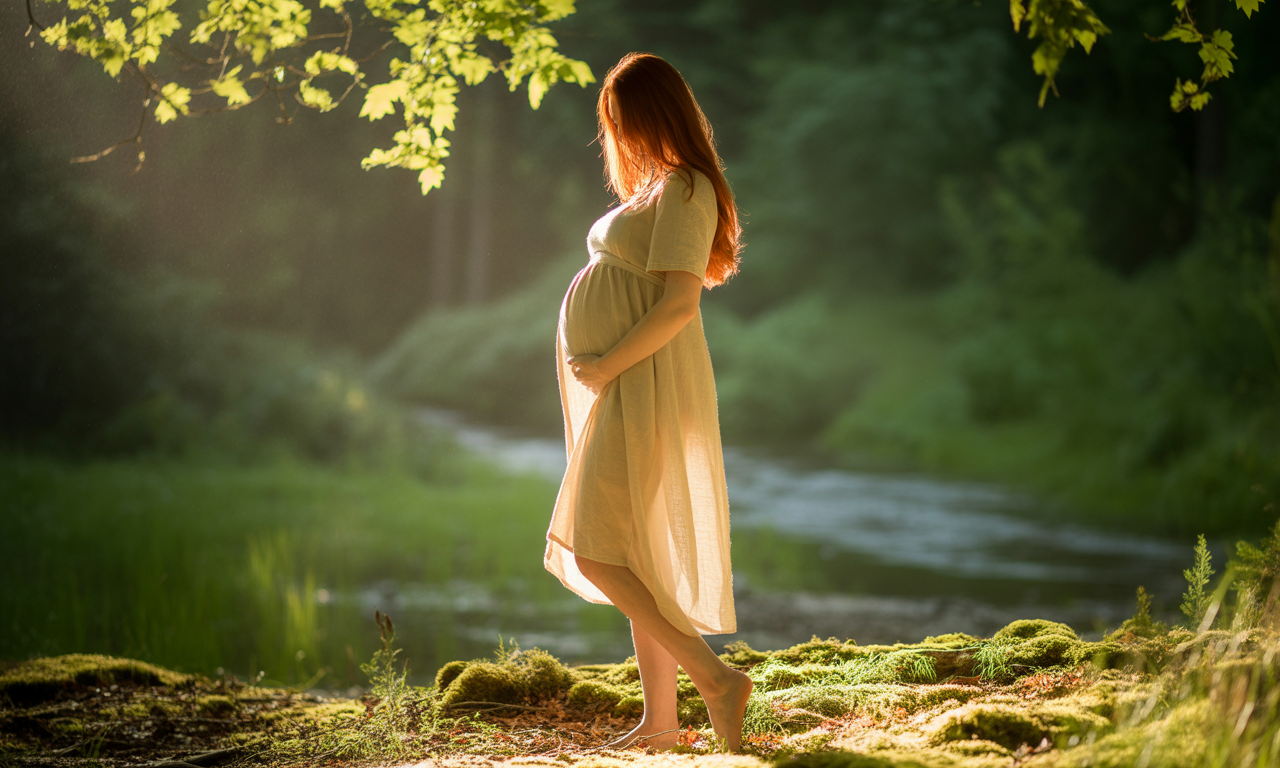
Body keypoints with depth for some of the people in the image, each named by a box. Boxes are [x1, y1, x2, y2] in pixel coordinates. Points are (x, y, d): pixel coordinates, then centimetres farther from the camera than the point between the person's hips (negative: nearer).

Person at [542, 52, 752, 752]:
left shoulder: (685, 190, -12)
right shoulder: (656, 190, 18)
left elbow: (679, 302, -22)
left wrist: (605, 366, -19)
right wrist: (598, 373, 13)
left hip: (642, 387, -10)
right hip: (616, 387, 10)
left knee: (596, 554, -13)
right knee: (634, 561, 9)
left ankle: (716, 679, -13)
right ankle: (659, 720, 12)